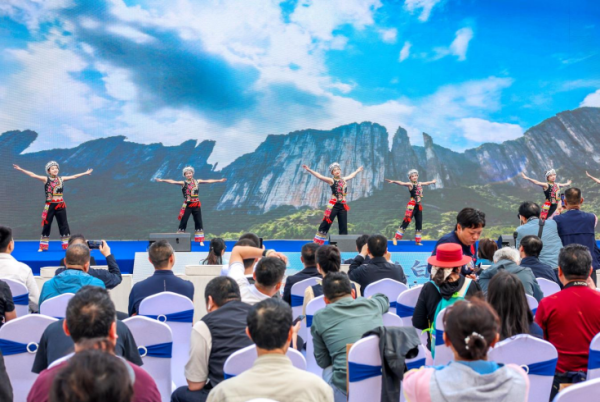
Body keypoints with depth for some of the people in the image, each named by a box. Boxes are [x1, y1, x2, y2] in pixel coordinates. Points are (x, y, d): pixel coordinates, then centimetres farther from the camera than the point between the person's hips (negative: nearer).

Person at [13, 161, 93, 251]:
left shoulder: (61, 179, 7)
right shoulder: (46, 179, -2)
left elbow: (74, 177, 13)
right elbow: (33, 175, -9)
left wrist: (85, 173, 17)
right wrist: (21, 169, -17)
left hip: (61, 206, 3)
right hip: (50, 206, -2)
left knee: (64, 225, 5)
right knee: (46, 226, 3)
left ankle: (67, 246, 12)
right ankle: (43, 246, 13)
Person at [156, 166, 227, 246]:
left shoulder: (196, 182, 5)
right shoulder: (183, 183, -5)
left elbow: (208, 181, 8)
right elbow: (172, 182, -17)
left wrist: (219, 180, 9)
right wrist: (162, 180, -30)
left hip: (196, 205, 3)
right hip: (187, 205, -3)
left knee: (199, 222, 6)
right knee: (183, 222, -2)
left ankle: (201, 241, 13)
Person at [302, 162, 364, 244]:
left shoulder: (344, 180, 13)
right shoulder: (331, 181, -4)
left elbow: (351, 175, 34)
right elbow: (319, 176, -15)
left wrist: (357, 171, 49)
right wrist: (309, 170, -26)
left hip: (343, 206, 5)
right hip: (333, 205, -5)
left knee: (343, 227, 7)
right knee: (325, 224, -7)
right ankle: (316, 244, -4)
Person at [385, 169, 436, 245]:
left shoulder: (419, 184, 14)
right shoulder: (410, 184, -6)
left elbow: (427, 183, 35)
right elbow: (401, 183, -23)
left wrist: (432, 182, 51)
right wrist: (393, 182, -39)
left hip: (419, 206, 7)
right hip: (412, 205, -7)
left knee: (419, 223, 8)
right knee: (406, 222, -11)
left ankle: (418, 241, 17)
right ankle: (396, 238, -6)